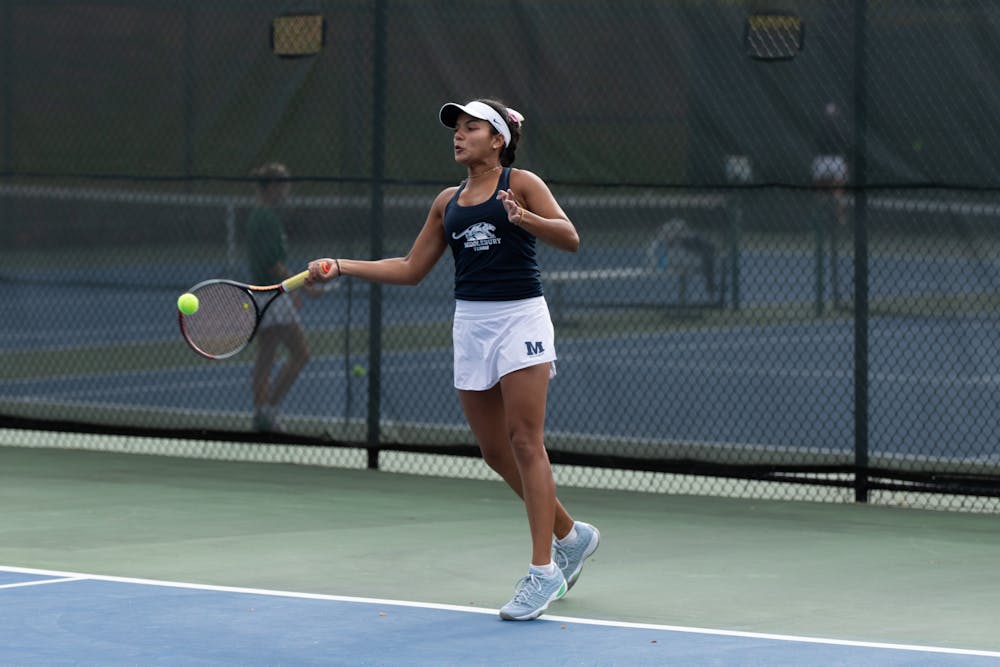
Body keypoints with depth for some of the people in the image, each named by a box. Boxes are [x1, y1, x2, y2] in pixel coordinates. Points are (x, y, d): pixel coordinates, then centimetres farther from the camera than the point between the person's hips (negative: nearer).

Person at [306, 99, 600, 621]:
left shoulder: (521, 184, -1)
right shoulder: (447, 202, 15)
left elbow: (570, 239, -10)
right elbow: (410, 269, 19)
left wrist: (521, 218, -27)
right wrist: (340, 267, 12)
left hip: (519, 318, -6)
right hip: (470, 324, 6)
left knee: (525, 443, -12)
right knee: (495, 452, 5)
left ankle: (543, 570, -11)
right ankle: (570, 536, 24)